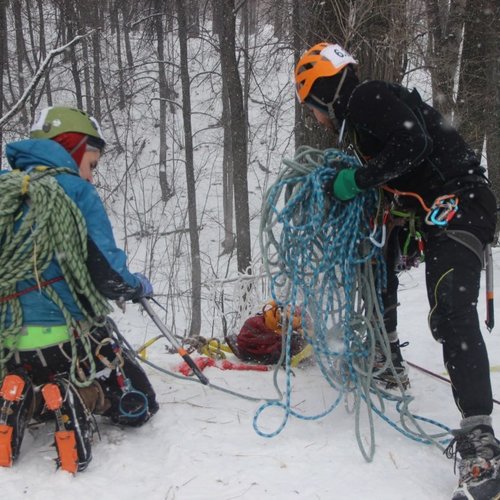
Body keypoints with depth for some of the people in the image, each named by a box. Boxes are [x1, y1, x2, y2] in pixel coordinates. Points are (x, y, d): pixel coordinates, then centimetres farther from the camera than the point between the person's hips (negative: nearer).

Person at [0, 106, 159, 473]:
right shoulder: (74, 190, -10)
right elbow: (108, 275, -14)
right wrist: (140, 286, 8)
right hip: (70, 335, -5)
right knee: (138, 407, 14)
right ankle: (76, 398, -14)